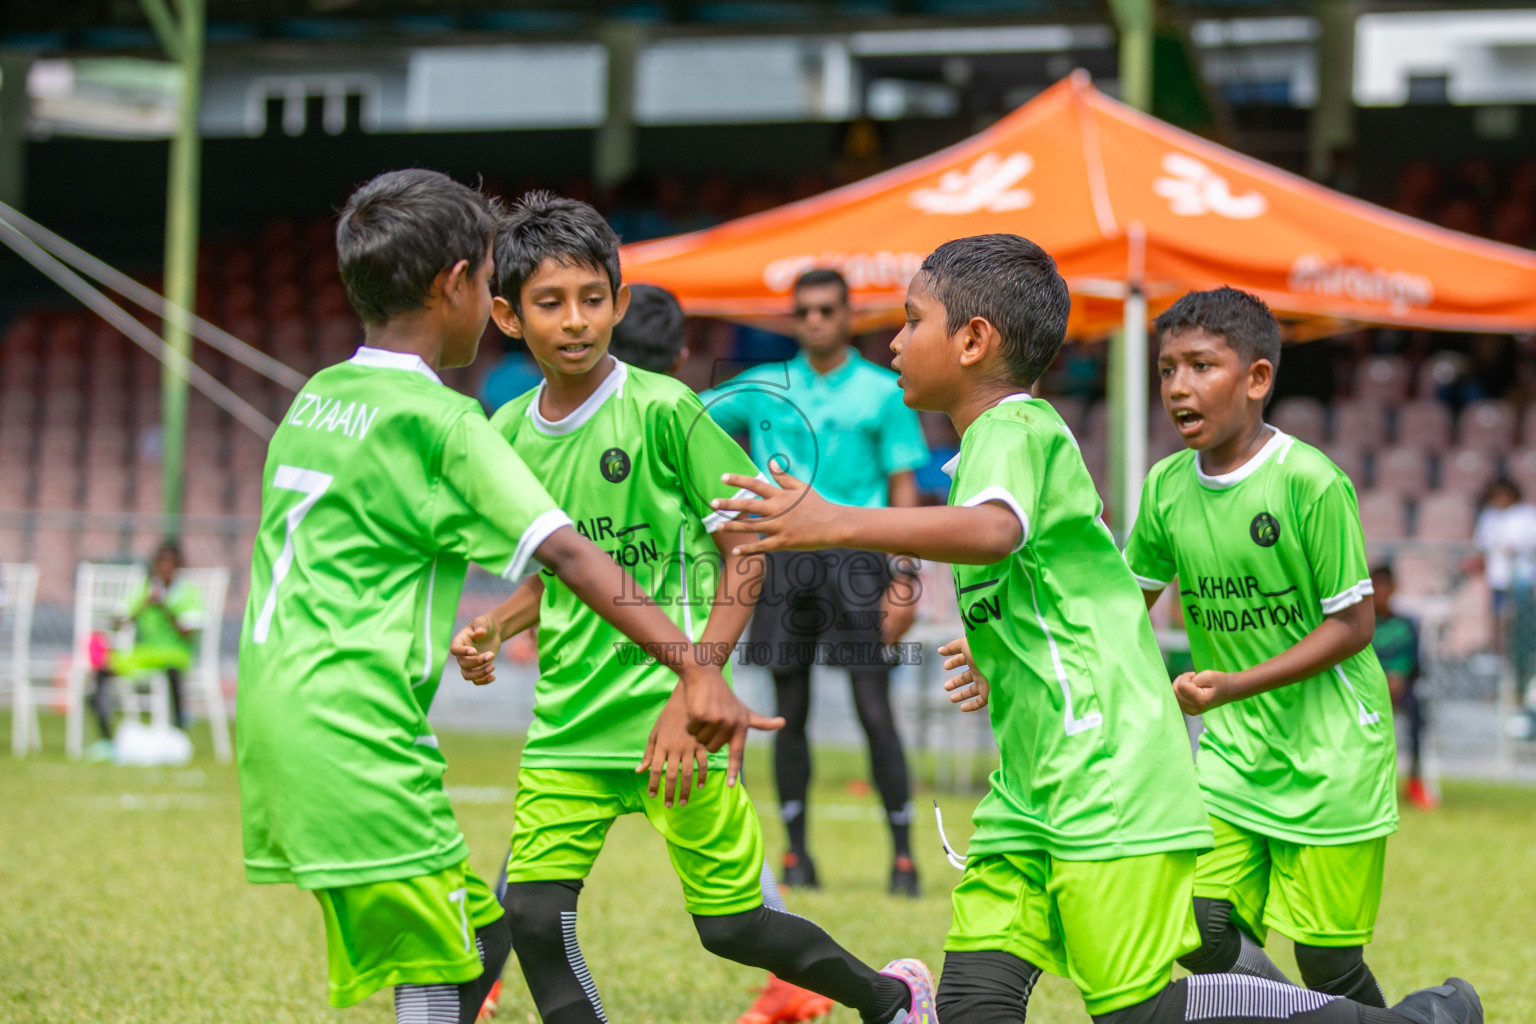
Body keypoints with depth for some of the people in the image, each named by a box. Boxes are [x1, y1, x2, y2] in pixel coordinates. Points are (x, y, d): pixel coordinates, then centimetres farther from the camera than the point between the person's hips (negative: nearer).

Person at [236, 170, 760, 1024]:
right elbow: (569, 554, -17)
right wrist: (693, 669, -21)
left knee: (478, 938, 14)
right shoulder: (438, 422, -9)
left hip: (279, 719, 9)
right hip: (357, 737, -9)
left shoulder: (314, 401, 15)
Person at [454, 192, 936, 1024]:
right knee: (533, 916, -9)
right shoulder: (509, 434, 6)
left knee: (731, 927, 3)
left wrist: (691, 694, -15)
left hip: (671, 720, -5)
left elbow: (745, 551, -8)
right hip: (566, 723, 5)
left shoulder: (662, 410, -10)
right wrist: (491, 630, 0)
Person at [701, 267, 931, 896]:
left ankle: (902, 852, -2)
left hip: (855, 558, -3)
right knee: (790, 713, 4)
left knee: (874, 711, -7)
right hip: (783, 555, 3)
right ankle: (796, 850, 12)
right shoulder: (764, 389, 12)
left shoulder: (883, 392, 5)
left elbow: (903, 488, 4)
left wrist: (903, 579, -4)